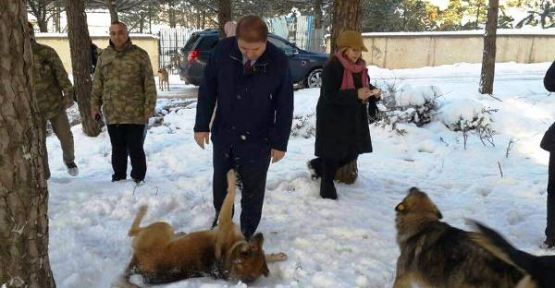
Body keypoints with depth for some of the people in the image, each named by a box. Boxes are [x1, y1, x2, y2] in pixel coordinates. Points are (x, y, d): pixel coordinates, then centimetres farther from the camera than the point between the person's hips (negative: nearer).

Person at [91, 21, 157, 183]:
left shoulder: (140, 55, -3)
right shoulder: (104, 56, 9)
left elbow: (149, 84, -5)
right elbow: (97, 84, 14)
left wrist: (149, 107, -11)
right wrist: (95, 105, 8)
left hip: (136, 113, -3)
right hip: (112, 114, 4)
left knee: (135, 149, 4)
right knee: (118, 149, 14)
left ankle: (138, 179, 19)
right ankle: (118, 178, 27)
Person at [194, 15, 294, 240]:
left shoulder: (278, 62, -17)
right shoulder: (222, 50, -14)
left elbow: (285, 106, -8)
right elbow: (207, 90, -3)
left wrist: (279, 143, -7)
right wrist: (202, 125, -2)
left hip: (258, 139, -2)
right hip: (223, 133, 3)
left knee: (253, 189, 8)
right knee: (220, 182, 19)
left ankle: (247, 233, 26)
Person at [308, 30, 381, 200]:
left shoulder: (361, 67, 7)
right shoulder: (332, 67, -17)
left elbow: (365, 86, 18)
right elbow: (330, 95, -22)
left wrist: (373, 93, -6)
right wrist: (356, 94, -30)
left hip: (354, 117, 8)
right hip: (333, 117, -7)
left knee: (352, 152, 11)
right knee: (333, 153, 1)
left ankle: (317, 165, 33)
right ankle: (327, 187, 20)